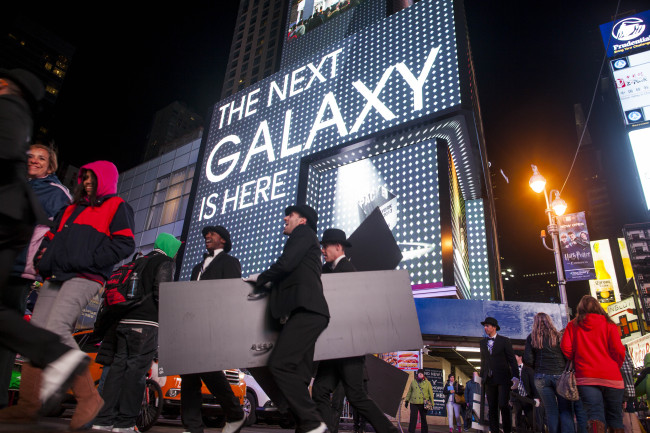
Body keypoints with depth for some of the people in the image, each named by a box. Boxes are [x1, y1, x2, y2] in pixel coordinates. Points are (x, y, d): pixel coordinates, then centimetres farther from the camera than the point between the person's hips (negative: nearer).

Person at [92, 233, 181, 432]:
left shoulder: (139, 262, 23)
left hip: (123, 322, 8)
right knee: (136, 370, -5)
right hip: (146, 323, -7)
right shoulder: (166, 263, -1)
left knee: (118, 367, 8)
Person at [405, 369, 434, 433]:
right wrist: (407, 401, 13)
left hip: (423, 404, 0)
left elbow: (430, 393, 7)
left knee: (423, 419, 9)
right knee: (413, 418, -3)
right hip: (414, 403, 0)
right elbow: (409, 392, 15)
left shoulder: (427, 383, 6)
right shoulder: (413, 382, 10)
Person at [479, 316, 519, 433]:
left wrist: (515, 376, -11)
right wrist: (482, 376, 13)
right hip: (489, 379, 4)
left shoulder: (504, 340, 0)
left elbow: (512, 360, -2)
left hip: (503, 378, -4)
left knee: (503, 405, -9)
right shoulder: (483, 342, 13)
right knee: (492, 407, 6)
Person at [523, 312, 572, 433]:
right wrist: (563, 369, 13)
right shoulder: (558, 336, 2)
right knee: (565, 410, 3)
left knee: (551, 411, 8)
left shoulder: (531, 338, 4)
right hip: (560, 375, -1)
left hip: (541, 377, 1)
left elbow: (528, 360, -1)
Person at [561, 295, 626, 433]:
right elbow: (619, 351, -2)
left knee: (595, 415, -6)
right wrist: (615, 368, 16)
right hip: (611, 377, 1)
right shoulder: (608, 324, 5)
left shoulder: (573, 325, 8)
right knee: (615, 417, 12)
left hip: (586, 376, 0)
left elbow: (565, 348, 0)